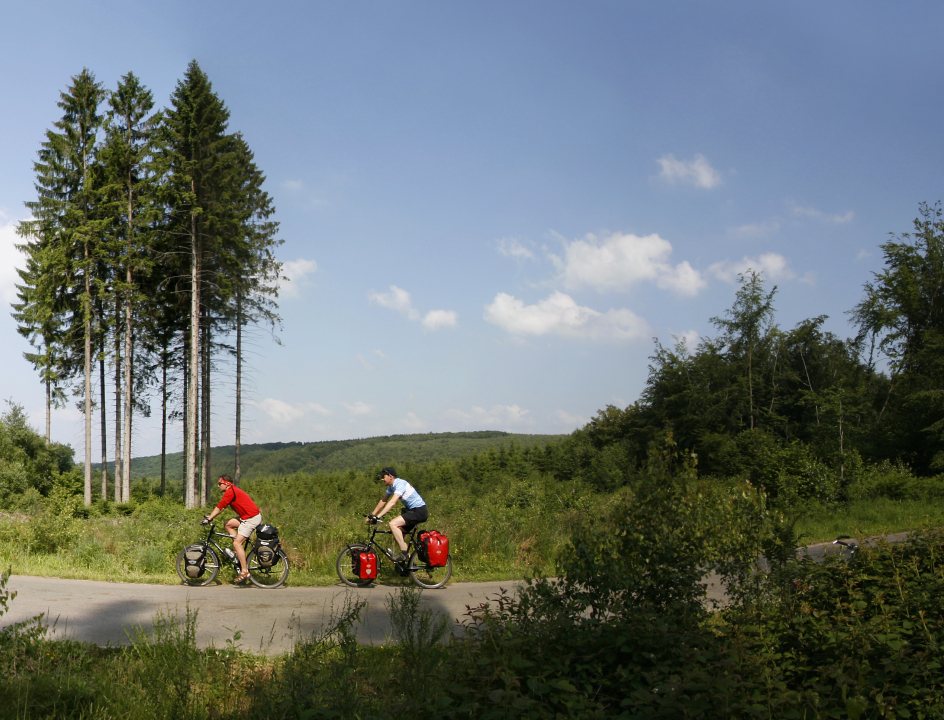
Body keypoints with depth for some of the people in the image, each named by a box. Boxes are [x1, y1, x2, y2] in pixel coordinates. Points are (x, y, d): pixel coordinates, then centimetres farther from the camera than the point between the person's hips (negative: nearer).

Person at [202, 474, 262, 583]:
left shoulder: (230, 492, -13)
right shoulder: (234, 490, 18)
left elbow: (219, 507, -12)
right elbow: (221, 507, 24)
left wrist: (209, 518, -6)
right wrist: (210, 516, 22)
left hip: (251, 518, -10)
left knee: (237, 543, -9)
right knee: (228, 524, 15)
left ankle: (244, 572, -8)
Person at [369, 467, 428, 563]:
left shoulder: (400, 484, -20)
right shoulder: (391, 486, 9)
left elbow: (392, 502, -30)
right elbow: (383, 501, 17)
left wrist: (378, 516, -34)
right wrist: (372, 515, 11)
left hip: (419, 511, -10)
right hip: (411, 510, 10)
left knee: (393, 524, -23)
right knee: (397, 535, 5)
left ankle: (404, 554, -19)